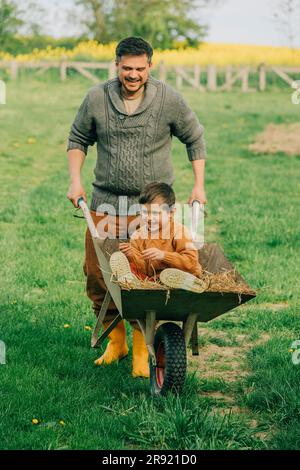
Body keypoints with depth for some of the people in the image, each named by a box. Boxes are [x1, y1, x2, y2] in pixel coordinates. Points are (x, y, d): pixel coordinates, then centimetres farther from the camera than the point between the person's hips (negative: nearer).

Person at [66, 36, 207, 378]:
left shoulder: (168, 99, -4)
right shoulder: (96, 98, -1)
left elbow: (194, 138, 10)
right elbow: (77, 139, 14)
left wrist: (199, 185, 7)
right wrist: (75, 181, 3)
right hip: (106, 202, 3)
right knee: (96, 274, 3)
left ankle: (142, 349, 5)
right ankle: (115, 340, 23)